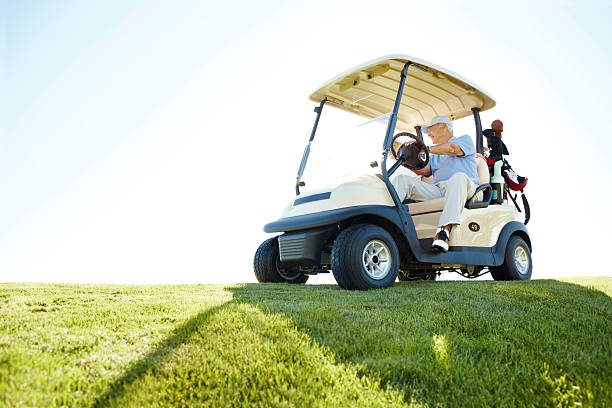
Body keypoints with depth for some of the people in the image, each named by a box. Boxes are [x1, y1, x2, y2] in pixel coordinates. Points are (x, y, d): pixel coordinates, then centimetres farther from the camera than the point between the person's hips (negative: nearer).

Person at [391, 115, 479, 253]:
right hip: (436, 192, 5)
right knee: (402, 179, -10)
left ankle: (444, 231, -53)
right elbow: (423, 170, 14)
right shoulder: (434, 155, 35)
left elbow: (452, 149, -7)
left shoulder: (465, 140, 18)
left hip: (465, 190, -5)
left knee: (459, 177, -40)